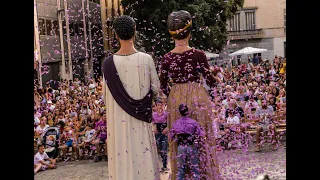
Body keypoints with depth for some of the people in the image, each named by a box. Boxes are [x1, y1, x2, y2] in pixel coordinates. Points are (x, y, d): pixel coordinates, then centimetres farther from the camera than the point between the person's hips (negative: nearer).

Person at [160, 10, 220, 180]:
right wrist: (216, 83, 16)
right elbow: (210, 79, -6)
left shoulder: (167, 58, -4)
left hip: (176, 100, 2)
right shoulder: (198, 55, -11)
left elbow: (163, 85, 2)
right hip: (198, 98, -2)